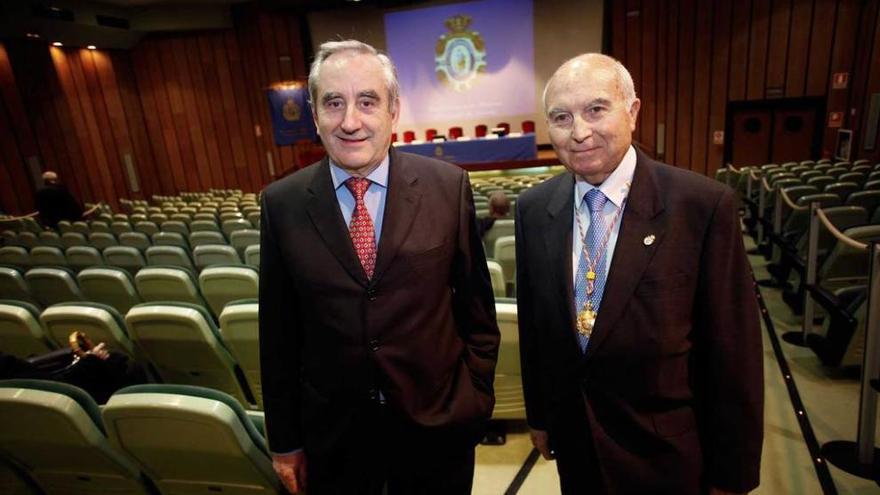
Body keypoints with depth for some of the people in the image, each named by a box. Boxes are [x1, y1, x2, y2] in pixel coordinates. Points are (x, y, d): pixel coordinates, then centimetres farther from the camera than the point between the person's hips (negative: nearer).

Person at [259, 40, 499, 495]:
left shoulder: (449, 185, -10)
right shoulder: (281, 203, -7)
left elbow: (476, 303, -2)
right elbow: (278, 333, -2)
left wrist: (475, 395, 0)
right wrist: (284, 440, 3)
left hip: (437, 422, 0)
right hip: (332, 429, 1)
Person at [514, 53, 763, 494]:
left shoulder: (704, 205, -19)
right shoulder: (533, 209, -7)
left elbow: (733, 351, -13)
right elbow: (532, 324, 2)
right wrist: (539, 414, 9)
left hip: (666, 453, -3)